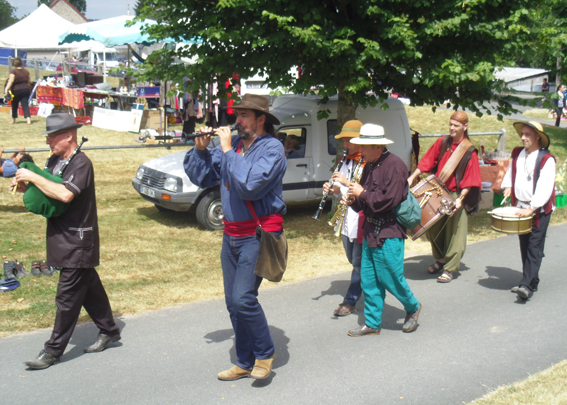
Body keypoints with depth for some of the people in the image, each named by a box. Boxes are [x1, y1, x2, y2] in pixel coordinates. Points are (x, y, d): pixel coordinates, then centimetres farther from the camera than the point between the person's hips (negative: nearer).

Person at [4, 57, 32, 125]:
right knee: (25, 105, -3)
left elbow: (11, 81, -22)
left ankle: (13, 120, 25)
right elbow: (29, 82, 14)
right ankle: (28, 119, -21)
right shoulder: (26, 71, 7)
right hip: (26, 89, 3)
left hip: (16, 90, -3)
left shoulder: (13, 71, -8)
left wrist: (6, 88, -30)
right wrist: (30, 90, 26)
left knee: (14, 105, 13)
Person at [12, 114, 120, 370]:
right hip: (62, 239, 9)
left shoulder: (81, 163, -17)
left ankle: (53, 350, 6)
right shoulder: (54, 162, 9)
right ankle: (109, 331, 31)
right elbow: (45, 194, 17)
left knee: (67, 296, -2)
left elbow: (65, 194, -32)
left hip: (78, 242, -9)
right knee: (89, 288, 18)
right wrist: (24, 186, -3)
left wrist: (33, 177, -24)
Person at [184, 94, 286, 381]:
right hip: (231, 235, 7)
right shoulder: (232, 143, 9)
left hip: (258, 234, -7)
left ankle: (265, 353, 7)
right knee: (233, 303, 12)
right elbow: (201, 177, 14)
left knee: (243, 297, -17)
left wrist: (228, 151, -19)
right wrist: (200, 149, -1)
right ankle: (245, 363, 26)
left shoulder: (272, 148, -11)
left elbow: (250, 185, -26)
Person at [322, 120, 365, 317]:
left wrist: (347, 183, -25)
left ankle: (350, 301, 6)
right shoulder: (347, 161, 13)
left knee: (358, 262, 0)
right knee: (354, 261, 17)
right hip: (347, 219, 8)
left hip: (362, 218, -8)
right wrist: (334, 188, -1)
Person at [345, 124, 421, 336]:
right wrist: (352, 199, -1)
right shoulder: (370, 166, 13)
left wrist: (362, 193, -14)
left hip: (389, 234, -8)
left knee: (391, 278, 0)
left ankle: (412, 307, 26)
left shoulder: (394, 165, -14)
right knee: (368, 279, 9)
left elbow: (388, 200, -23)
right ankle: (372, 323, 19)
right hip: (370, 231, 8)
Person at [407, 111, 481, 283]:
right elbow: (427, 161, 7)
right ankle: (440, 259, 34)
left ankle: (450, 268, 12)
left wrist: (460, 198, -21)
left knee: (454, 232, 0)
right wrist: (412, 177, 0)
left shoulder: (469, 151, -10)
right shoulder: (442, 142, 2)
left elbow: (470, 180, -12)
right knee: (434, 229, 13)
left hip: (456, 195, -4)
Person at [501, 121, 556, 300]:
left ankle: (527, 285, -12)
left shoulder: (546, 159, -14)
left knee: (534, 247, -8)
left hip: (540, 210, -7)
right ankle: (531, 281, 23)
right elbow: (511, 171, 25)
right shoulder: (517, 153, 6)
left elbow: (545, 188, -20)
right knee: (524, 246, 12)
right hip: (521, 207, 7)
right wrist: (508, 186, 6)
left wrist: (532, 208, -25)